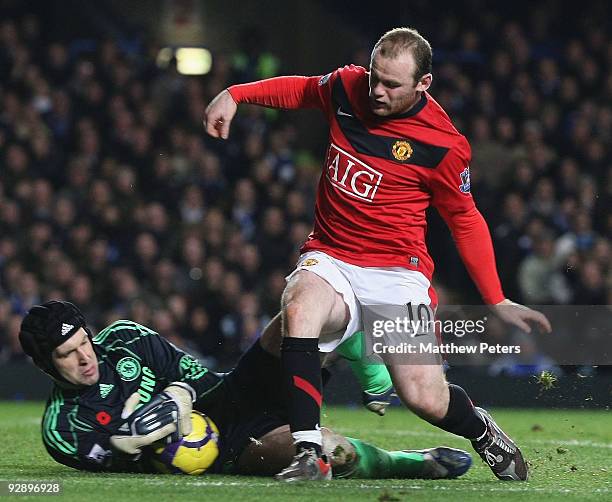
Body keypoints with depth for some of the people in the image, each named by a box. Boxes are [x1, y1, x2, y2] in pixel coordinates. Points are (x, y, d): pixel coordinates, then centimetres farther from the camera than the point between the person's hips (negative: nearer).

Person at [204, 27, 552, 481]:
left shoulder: (443, 144, -10)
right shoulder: (346, 86, -1)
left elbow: (465, 220, 3)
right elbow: (300, 89, 23)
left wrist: (498, 302, 1)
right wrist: (234, 94, 12)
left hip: (397, 270, -3)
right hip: (329, 260, 3)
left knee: (426, 400, -15)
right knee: (299, 308, -34)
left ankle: (482, 431, 22)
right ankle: (309, 453, -32)